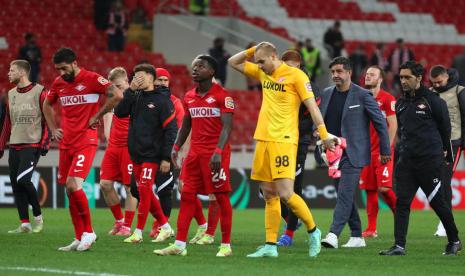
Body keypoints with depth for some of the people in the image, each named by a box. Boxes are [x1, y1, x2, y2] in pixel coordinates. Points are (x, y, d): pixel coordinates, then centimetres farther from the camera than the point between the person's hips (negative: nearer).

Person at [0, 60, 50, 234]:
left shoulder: (39, 92, -5)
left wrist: (45, 144, -13)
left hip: (32, 145, -7)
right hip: (14, 146, 7)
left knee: (23, 180, -19)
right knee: (16, 185, 3)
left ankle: (38, 216, -1)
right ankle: (25, 224, 8)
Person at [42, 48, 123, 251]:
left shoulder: (91, 79, -9)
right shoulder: (58, 83, 11)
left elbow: (116, 95, -19)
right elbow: (47, 105, 28)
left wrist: (97, 116, -13)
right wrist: (53, 129, 16)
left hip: (86, 141, -7)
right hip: (66, 142, 7)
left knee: (74, 185, -20)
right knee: (70, 191, 7)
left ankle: (88, 232, -6)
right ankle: (79, 238, 14)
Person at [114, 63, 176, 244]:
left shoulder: (162, 100, -8)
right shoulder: (135, 97, 9)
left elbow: (171, 130, -10)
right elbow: (119, 112, -3)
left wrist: (166, 158, -14)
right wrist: (131, 90, -10)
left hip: (152, 154, -7)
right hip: (135, 154, 7)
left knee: (144, 190, -11)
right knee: (145, 193, 10)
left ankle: (138, 232, -6)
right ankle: (165, 226, 22)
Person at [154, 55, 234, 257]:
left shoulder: (221, 96, -8)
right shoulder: (189, 97, 12)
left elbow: (227, 126, -14)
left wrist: (218, 151, -24)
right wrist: (176, 147, 7)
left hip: (216, 154, -7)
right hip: (195, 152, 7)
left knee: (221, 197, -1)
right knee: (187, 195, 2)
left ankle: (226, 245, 6)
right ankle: (179, 245, 2)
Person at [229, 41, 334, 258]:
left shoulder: (296, 76, -6)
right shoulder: (263, 74, 14)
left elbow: (312, 105, -9)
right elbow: (233, 62, 23)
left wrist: (324, 134, -15)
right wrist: (251, 51, 8)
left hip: (283, 141, -7)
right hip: (263, 140, 7)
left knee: (285, 194, -14)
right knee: (269, 197, 6)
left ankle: (313, 231, 5)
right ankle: (270, 246, 8)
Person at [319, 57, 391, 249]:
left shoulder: (362, 95, -8)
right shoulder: (327, 94, 9)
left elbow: (380, 122, -2)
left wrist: (385, 150, 0)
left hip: (353, 155, -7)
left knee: (345, 194, -16)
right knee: (346, 196, 11)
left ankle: (334, 234, -25)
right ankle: (357, 237, 18)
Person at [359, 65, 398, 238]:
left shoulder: (387, 99, -5)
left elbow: (393, 125, -9)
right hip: (366, 151, 6)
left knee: (384, 188, -13)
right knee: (369, 190, 4)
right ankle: (371, 229, 7)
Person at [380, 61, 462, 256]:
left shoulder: (433, 101, -7)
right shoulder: (401, 104, 11)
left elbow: (445, 128, 2)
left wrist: (443, 151, 11)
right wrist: (405, 148, 15)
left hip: (430, 161, -5)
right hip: (406, 160, 5)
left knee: (437, 202, 3)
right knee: (402, 202, -5)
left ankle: (454, 241, 19)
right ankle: (399, 245, -6)